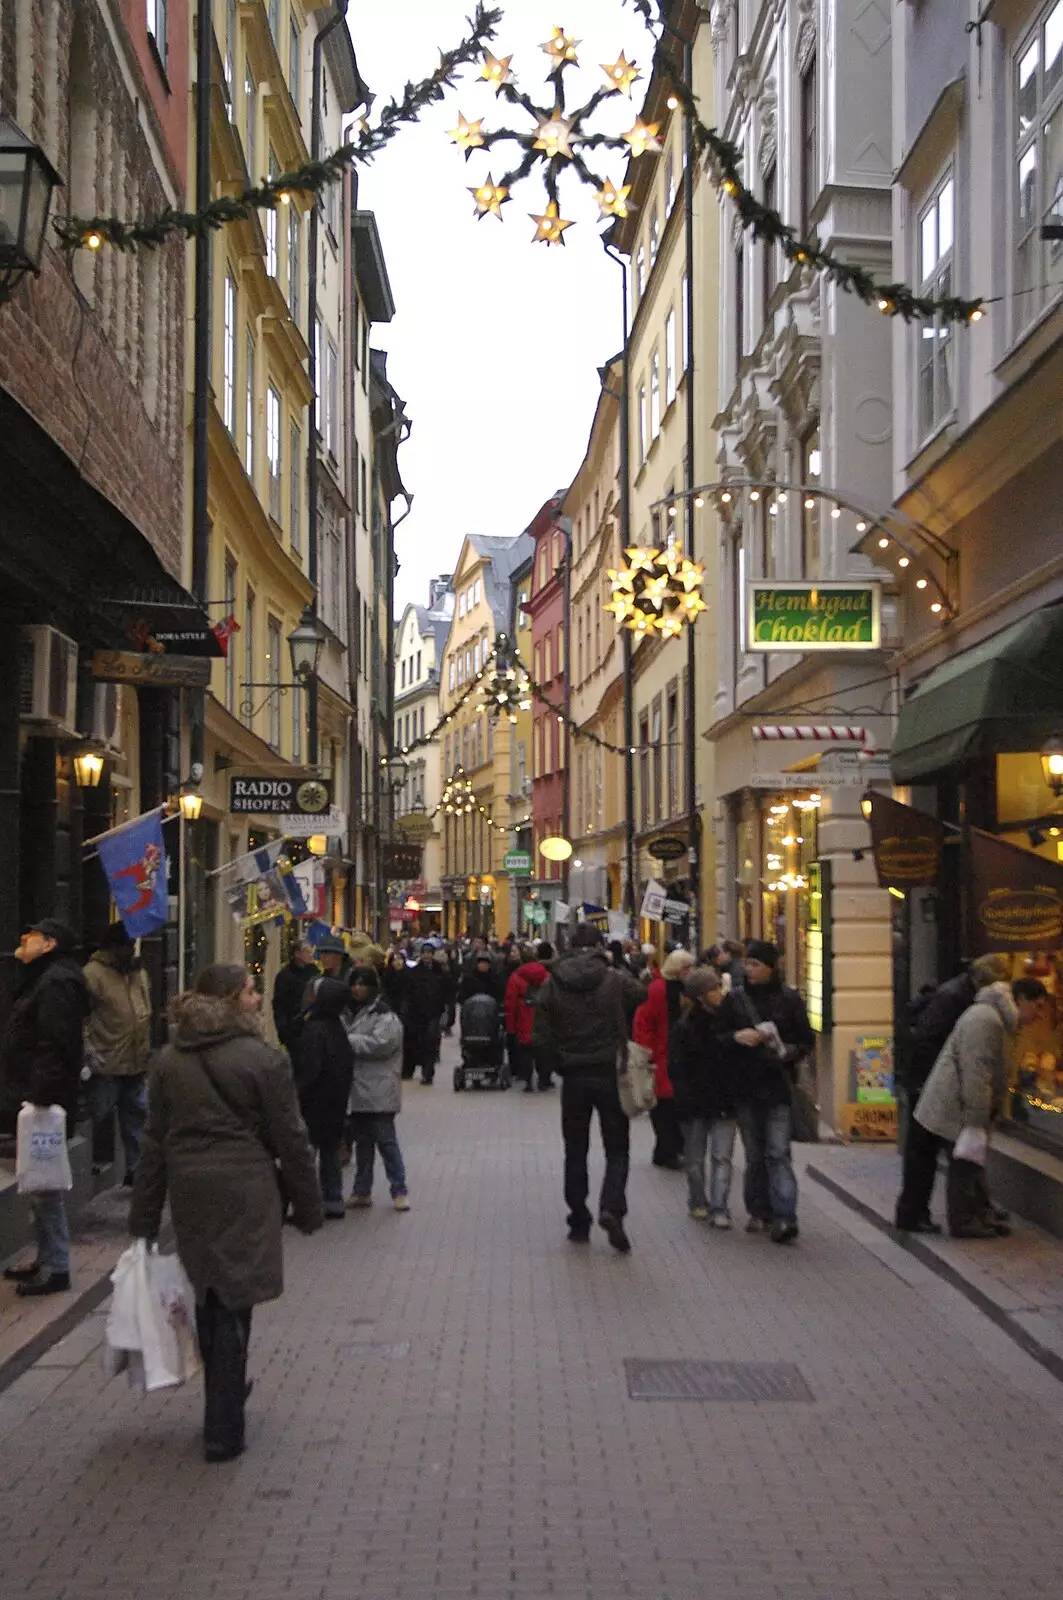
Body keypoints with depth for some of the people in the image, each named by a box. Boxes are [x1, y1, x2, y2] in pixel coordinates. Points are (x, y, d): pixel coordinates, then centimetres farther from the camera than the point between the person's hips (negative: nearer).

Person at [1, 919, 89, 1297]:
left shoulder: (57, 983, -17)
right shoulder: (44, 979, 17)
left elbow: (55, 1046, -25)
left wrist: (39, 1096, -27)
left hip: (43, 1108, -11)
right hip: (33, 1103, 11)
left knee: (43, 1186, -4)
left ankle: (55, 1268, 4)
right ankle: (46, 1259, 26)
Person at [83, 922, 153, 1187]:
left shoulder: (139, 972, 13)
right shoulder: (94, 973, -11)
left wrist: (148, 1049, 22)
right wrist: (89, 1052, -21)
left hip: (137, 1064, 7)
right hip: (106, 1066, -7)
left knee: (136, 1118, 12)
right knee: (101, 1116, 1)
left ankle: (134, 1170, 22)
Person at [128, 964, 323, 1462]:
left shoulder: (167, 1061, 6)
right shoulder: (264, 1060, -10)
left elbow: (153, 1142, 8)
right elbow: (289, 1139, -6)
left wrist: (143, 1218, 12)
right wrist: (308, 1205, 4)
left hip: (189, 1192, 5)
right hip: (244, 1193, -5)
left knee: (208, 1294, 20)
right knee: (232, 1303, 1)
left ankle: (224, 1393, 39)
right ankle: (222, 1430, 7)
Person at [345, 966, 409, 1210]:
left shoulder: (385, 1016, -9)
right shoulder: (351, 1013, 15)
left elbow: (380, 1043, -23)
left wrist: (346, 1039, -18)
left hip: (378, 1092, -7)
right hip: (356, 1090, 7)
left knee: (385, 1140, -3)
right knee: (362, 1142, 15)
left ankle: (399, 1191, 5)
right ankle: (362, 1191, 22)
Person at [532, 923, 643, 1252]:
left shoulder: (552, 984, -2)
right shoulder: (616, 980, -7)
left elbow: (540, 1036, -4)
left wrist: (561, 1062, 9)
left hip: (574, 1076, 2)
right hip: (611, 1075, -2)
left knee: (575, 1151, 13)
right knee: (617, 1149, 6)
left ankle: (579, 1222, 16)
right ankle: (612, 1207, -15)